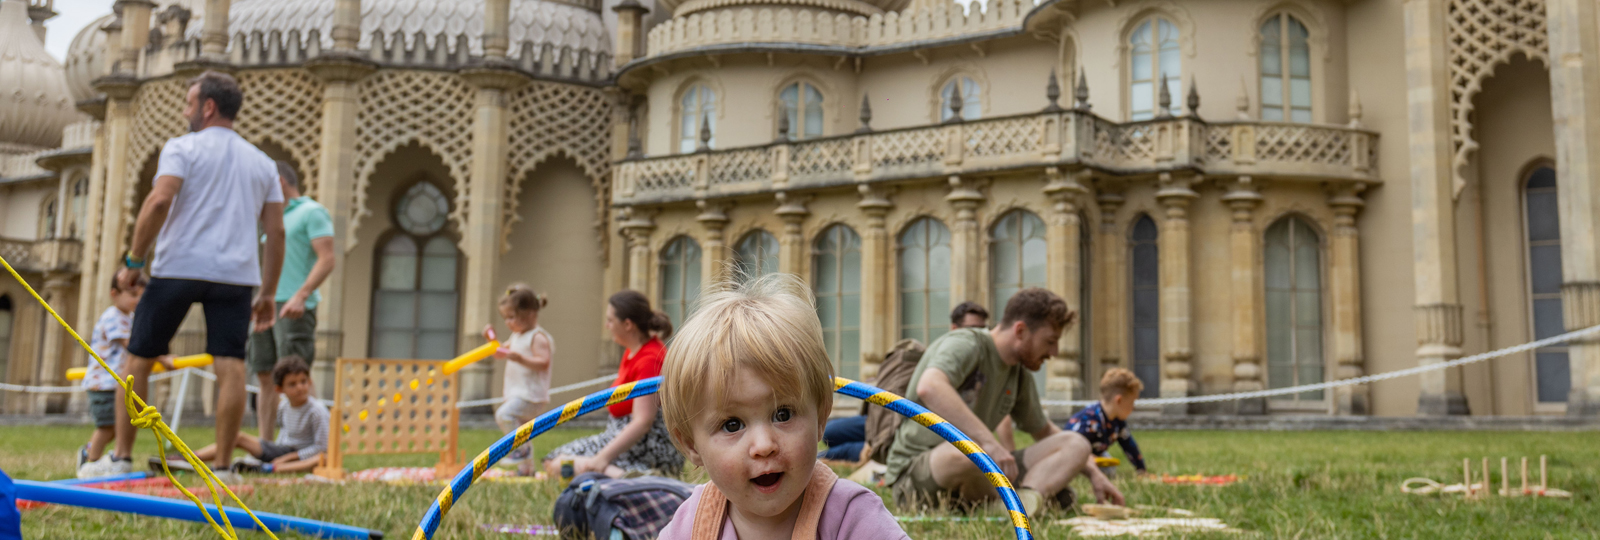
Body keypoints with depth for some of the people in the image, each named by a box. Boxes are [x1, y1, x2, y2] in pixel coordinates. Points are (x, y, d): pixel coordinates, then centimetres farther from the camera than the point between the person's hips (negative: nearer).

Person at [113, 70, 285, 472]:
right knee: (231, 366, -2)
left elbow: (160, 201, -14)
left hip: (178, 269, -3)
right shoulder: (262, 163, 16)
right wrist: (268, 294, 13)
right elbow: (276, 232, 11)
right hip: (237, 275, 3)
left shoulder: (182, 148, 3)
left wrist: (133, 260, -7)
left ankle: (122, 455, 10)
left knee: (138, 358, 9)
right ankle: (223, 464, -3)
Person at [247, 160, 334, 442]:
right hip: (268, 304, 8)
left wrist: (301, 295, -24)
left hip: (294, 307, -8)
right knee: (265, 377, 6)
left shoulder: (312, 212, -4)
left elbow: (326, 260, -14)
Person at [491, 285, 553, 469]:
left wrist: (520, 359, -34)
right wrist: (492, 340, 8)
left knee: (504, 414, -28)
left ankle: (521, 448, -17)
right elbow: (501, 352, 26)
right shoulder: (517, 336, 16)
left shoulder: (538, 337, -13)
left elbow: (544, 362, -23)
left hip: (531, 394, -10)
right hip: (517, 392, 10)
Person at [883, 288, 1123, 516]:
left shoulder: (1020, 375, 12)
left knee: (1075, 444, -3)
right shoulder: (964, 344, -15)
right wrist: (989, 443, -44)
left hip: (979, 469, 8)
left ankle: (1027, 498, -30)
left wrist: (1094, 473, 17)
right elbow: (929, 387, -38)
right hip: (915, 473, -8)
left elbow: (1045, 432, 28)